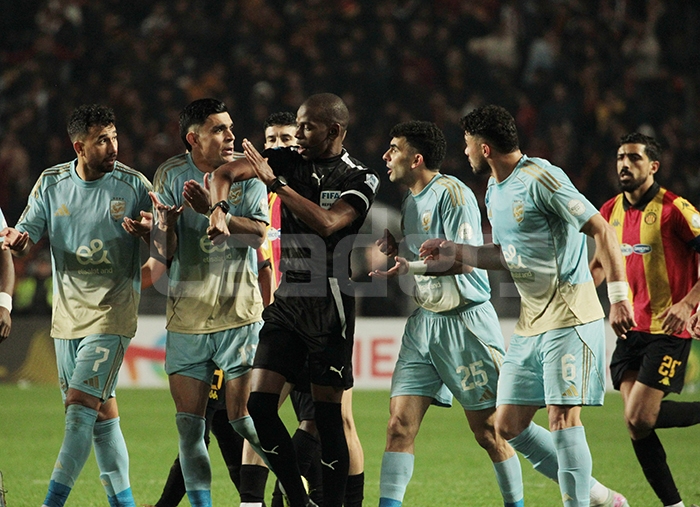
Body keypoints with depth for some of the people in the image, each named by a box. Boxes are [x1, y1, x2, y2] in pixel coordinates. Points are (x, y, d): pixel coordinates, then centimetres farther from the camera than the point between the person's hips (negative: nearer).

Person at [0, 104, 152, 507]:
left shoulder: (134, 185, -5)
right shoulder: (52, 183, 5)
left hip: (113, 311, -5)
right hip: (67, 313, 5)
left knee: (80, 407, -13)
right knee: (102, 412, 8)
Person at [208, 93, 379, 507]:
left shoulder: (361, 180, -4)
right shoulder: (286, 162, 8)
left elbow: (327, 223, -20)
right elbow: (224, 174, 6)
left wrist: (276, 182, -20)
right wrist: (218, 211, -14)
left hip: (331, 309, -4)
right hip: (287, 302, 4)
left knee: (328, 417, -4)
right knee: (259, 405, -6)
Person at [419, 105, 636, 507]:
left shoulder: (540, 178, -14)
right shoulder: (495, 191, 15)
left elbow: (601, 229, -15)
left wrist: (619, 296, -20)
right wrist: (457, 254, 21)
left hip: (570, 316, -9)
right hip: (530, 322, 9)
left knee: (563, 417, -15)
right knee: (510, 427, 5)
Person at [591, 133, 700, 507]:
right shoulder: (611, 211, 9)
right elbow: (600, 263, 25)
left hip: (668, 330, -6)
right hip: (631, 331, 6)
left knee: (639, 418, -16)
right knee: (636, 423, -3)